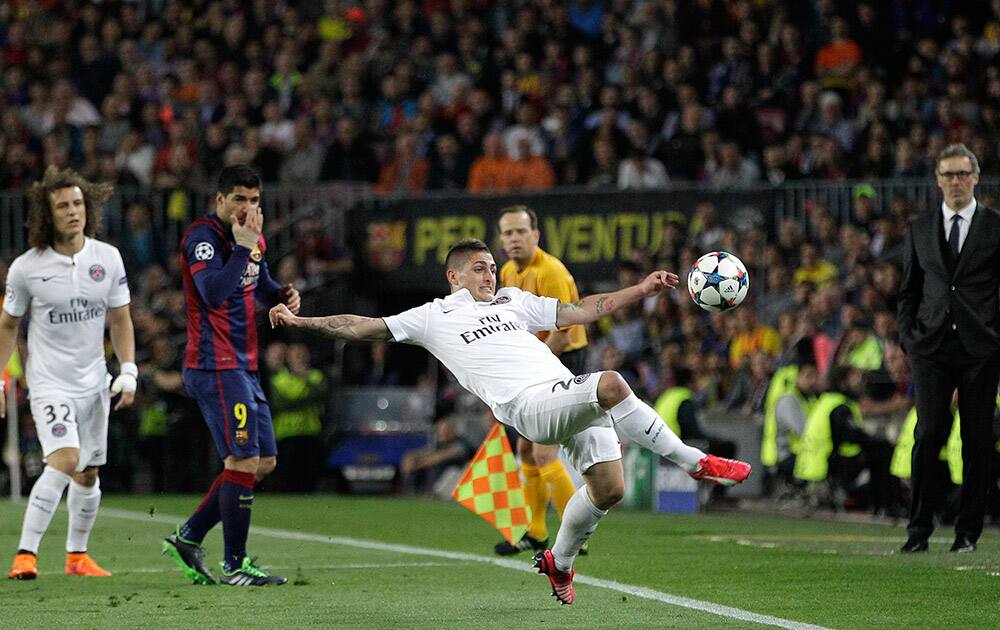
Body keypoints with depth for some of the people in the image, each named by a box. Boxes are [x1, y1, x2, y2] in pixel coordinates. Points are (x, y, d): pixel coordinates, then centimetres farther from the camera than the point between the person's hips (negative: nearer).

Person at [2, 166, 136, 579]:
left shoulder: (107, 258, -1)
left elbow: (120, 319, 9)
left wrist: (128, 373, 1)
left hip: (94, 381, 4)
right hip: (48, 380, -4)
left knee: (88, 474, 10)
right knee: (65, 458, -23)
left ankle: (77, 554, 26)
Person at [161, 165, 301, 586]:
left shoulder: (254, 239, 15)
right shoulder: (203, 236, -13)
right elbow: (214, 293, -27)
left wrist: (283, 295, 10)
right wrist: (243, 247, -25)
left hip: (243, 367, 10)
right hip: (216, 366, -10)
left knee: (264, 462, 10)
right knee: (244, 460, -11)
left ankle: (187, 538, 17)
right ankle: (234, 566, -5)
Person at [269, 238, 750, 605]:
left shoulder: (512, 300, 29)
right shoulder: (433, 317, 15)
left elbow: (579, 311, 31)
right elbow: (361, 328, 13)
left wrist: (641, 290, 25)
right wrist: (299, 321, 4)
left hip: (572, 397, 6)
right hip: (528, 405, -6)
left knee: (608, 488, -3)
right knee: (610, 384, -32)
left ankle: (559, 562, 25)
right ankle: (693, 462, -24)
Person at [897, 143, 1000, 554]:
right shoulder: (920, 230, 12)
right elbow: (908, 290, 17)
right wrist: (908, 338, 6)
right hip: (932, 348, 1)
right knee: (928, 436, -6)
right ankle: (919, 530, -1)